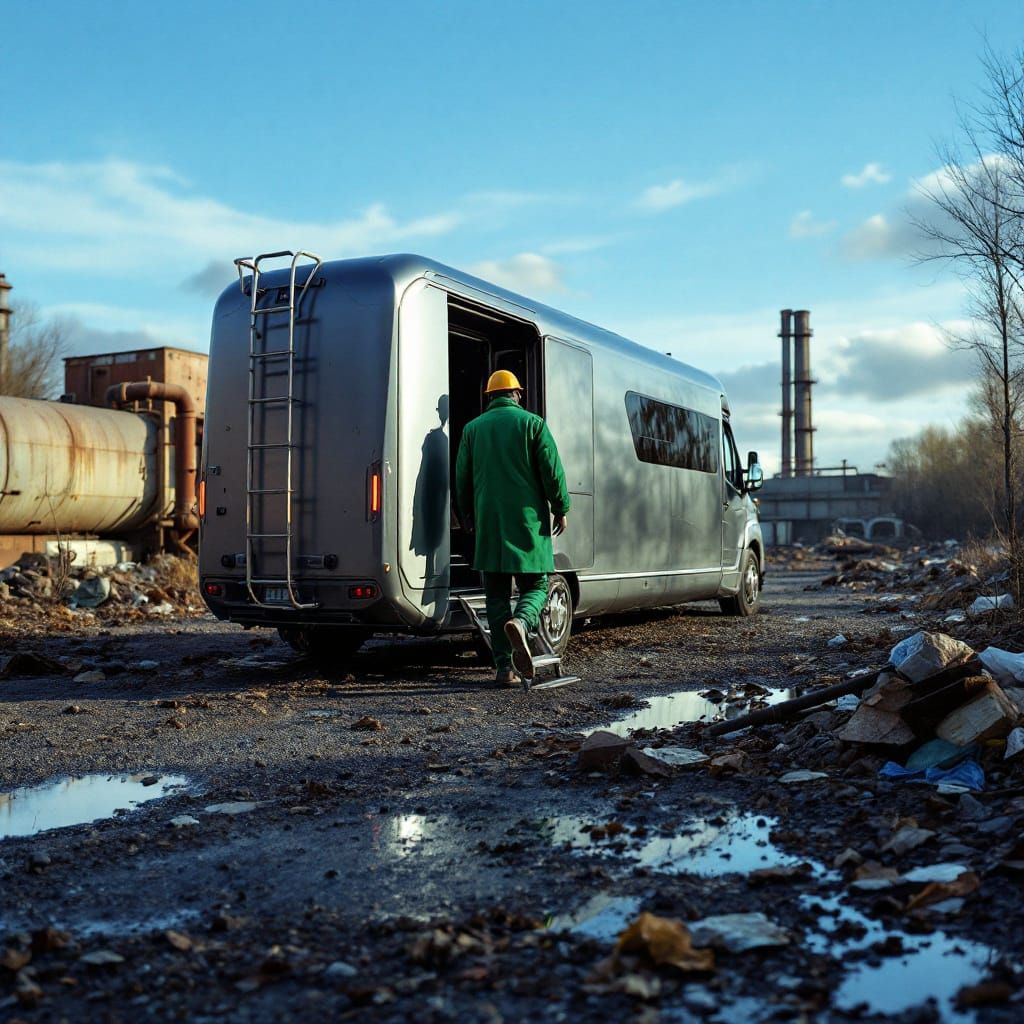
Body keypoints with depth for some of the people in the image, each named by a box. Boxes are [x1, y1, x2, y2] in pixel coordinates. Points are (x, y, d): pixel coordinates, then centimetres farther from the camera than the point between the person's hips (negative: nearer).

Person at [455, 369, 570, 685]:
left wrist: (468, 518, 24)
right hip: (528, 520, -2)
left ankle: (504, 667, 5)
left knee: (496, 595, 8)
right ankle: (521, 622, -26)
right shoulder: (532, 423, 0)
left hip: (488, 523, 3)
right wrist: (560, 509, 6)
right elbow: (552, 470, -5)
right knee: (535, 585, 7)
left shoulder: (473, 428, 9)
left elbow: (462, 479, 13)